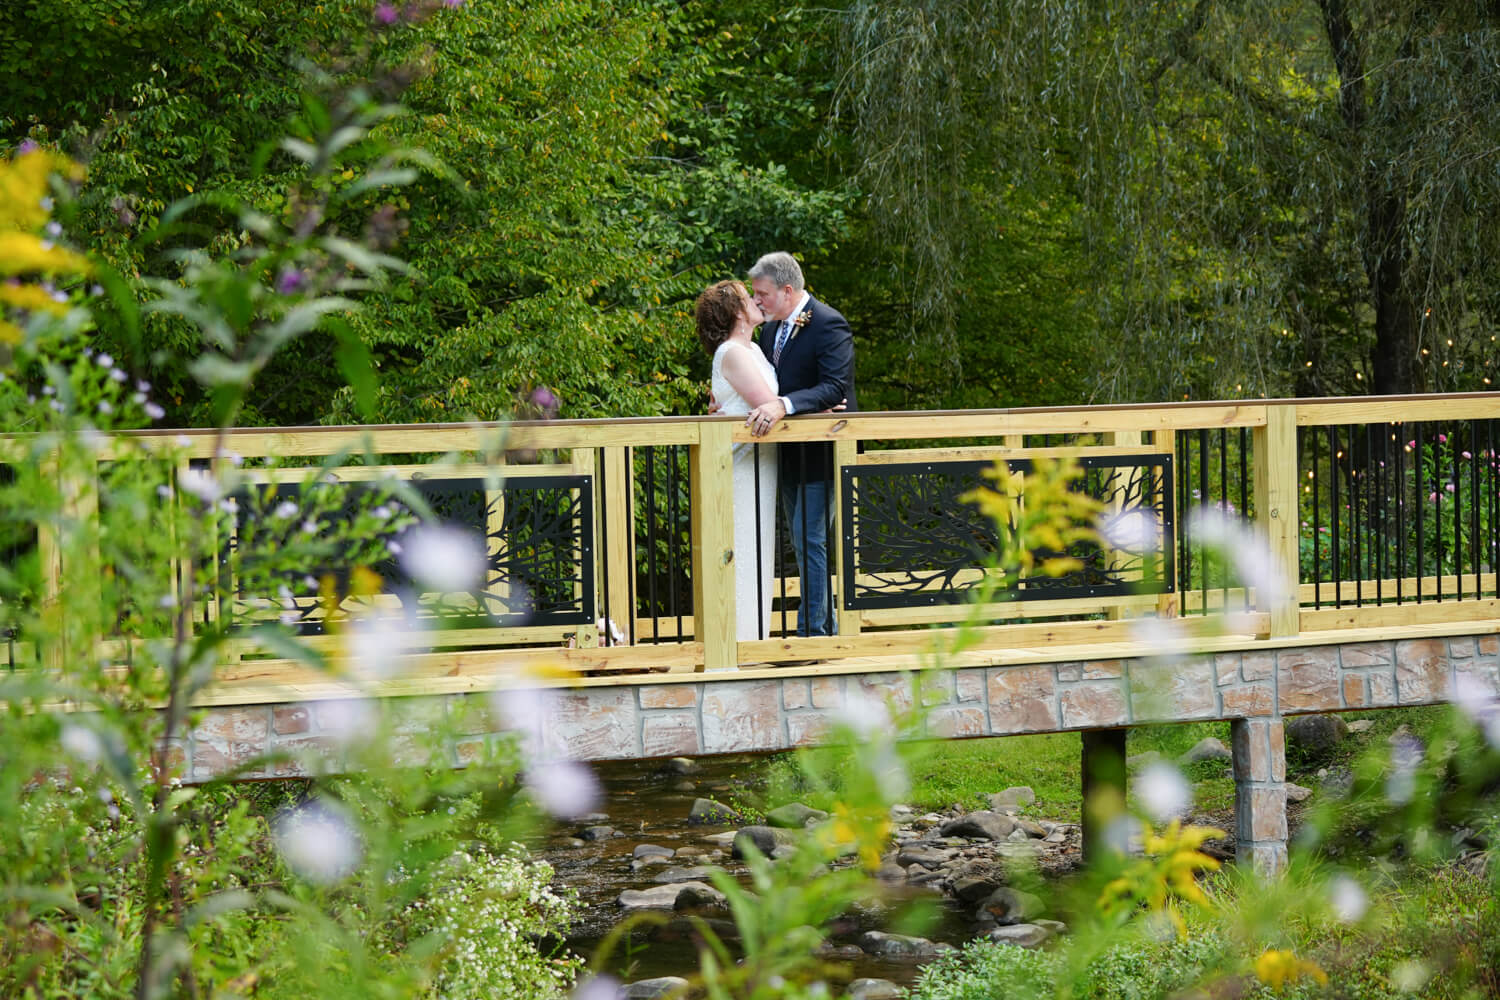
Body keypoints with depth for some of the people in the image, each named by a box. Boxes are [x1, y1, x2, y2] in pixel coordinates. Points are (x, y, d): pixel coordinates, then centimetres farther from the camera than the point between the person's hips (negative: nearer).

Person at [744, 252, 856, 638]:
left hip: (820, 456, -9)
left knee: (810, 541, -11)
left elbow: (835, 388, -27)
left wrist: (784, 405, -38)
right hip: (790, 457, 9)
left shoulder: (828, 325, -16)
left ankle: (813, 629, -6)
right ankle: (825, 628, 23)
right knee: (802, 544, 14)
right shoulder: (771, 328, 11)